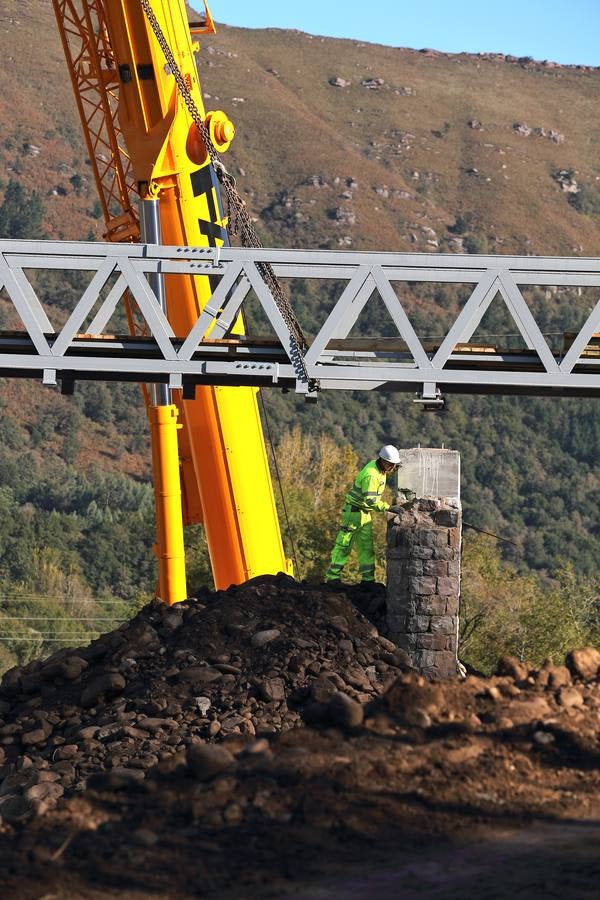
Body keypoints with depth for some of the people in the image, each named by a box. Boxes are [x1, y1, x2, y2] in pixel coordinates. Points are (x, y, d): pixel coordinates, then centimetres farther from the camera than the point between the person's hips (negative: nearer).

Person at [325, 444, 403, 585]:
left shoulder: (380, 469, 5)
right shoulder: (371, 474, -26)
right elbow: (370, 500, -33)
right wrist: (388, 507, -37)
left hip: (365, 513, 10)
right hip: (354, 511, -10)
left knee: (366, 546, 10)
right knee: (344, 544, -6)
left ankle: (368, 578, 14)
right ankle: (332, 577, -4)